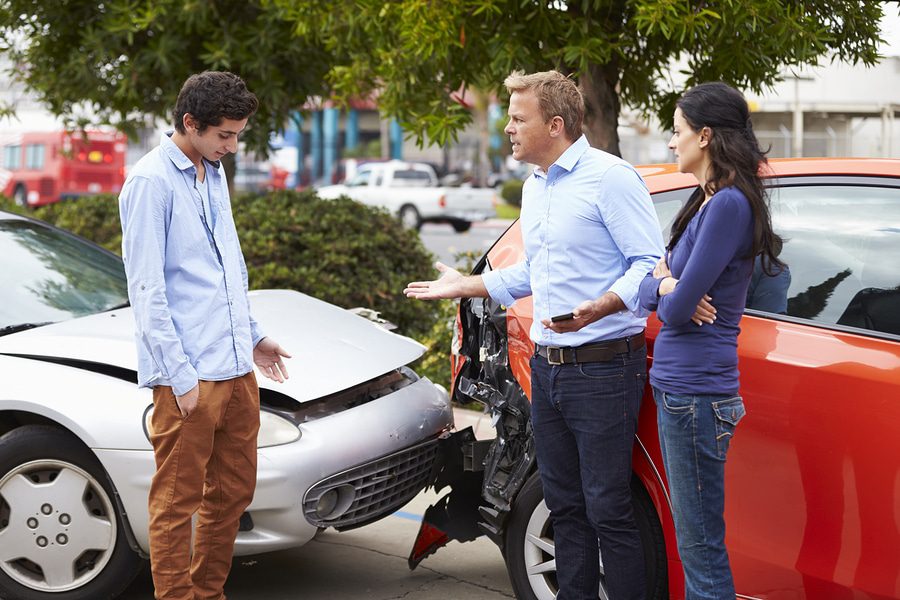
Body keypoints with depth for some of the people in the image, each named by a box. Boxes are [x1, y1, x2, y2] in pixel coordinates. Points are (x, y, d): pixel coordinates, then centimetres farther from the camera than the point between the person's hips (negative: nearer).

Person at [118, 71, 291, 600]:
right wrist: (180, 375, -17)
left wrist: (253, 336, 24)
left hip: (236, 368, 9)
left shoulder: (214, 174, 14)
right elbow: (147, 290, -14)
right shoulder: (152, 183, -11)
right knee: (178, 503, 0)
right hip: (189, 377, -9)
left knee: (234, 492, 15)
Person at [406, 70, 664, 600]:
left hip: (602, 369, -9)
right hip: (547, 368, 9)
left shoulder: (610, 177, -11)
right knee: (565, 506, 15)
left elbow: (650, 264, -16)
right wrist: (463, 286, 31)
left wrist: (594, 310, -30)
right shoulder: (534, 188, 17)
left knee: (608, 510, -6)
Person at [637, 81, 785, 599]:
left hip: (695, 392, -10)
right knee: (695, 543, 15)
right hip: (678, 386, 10)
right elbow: (649, 289, 14)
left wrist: (669, 291, 4)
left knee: (701, 547, -4)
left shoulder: (729, 204, -15)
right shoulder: (708, 201, 15)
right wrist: (665, 285, -8)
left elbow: (677, 309, -18)